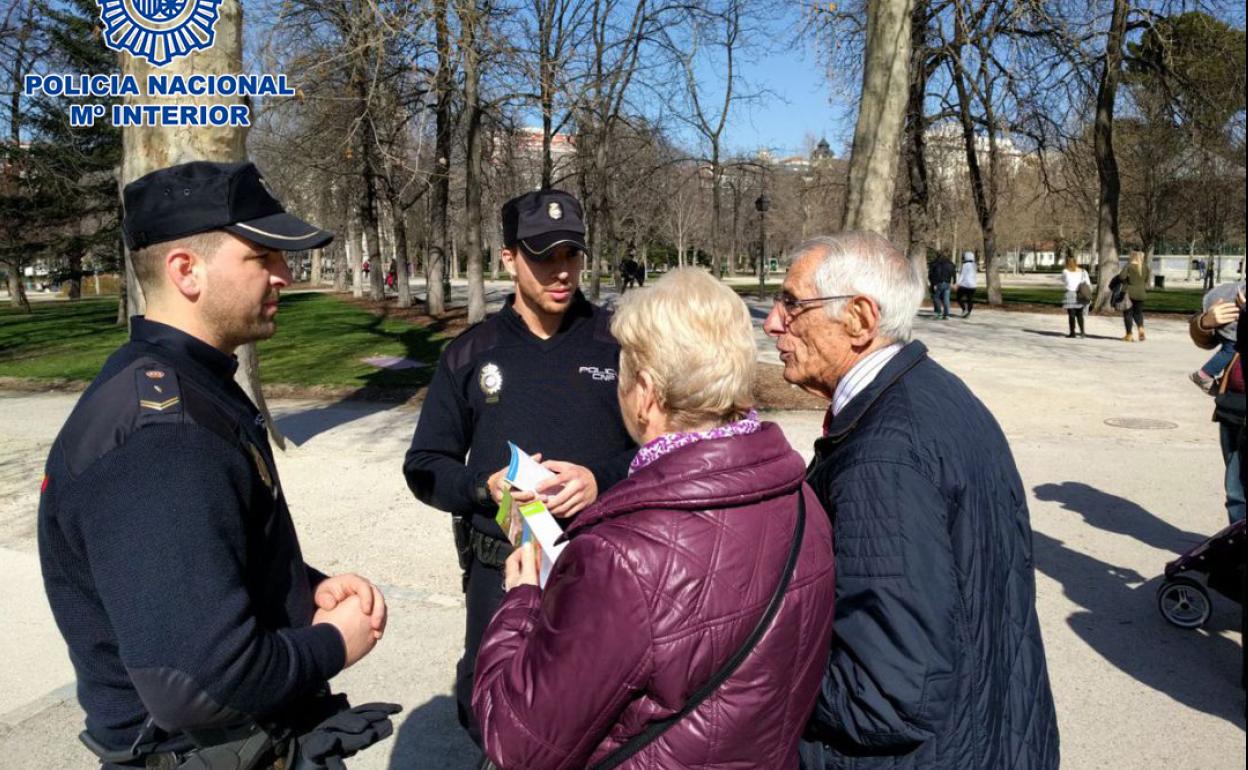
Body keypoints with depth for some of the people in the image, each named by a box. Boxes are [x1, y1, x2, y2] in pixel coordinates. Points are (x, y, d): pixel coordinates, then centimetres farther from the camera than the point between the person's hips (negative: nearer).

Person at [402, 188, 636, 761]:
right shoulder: (471, 354, 3)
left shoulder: (616, 343, -2)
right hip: (500, 569, 2)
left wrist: (602, 480, -18)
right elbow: (424, 466, 5)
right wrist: (485, 487, -14)